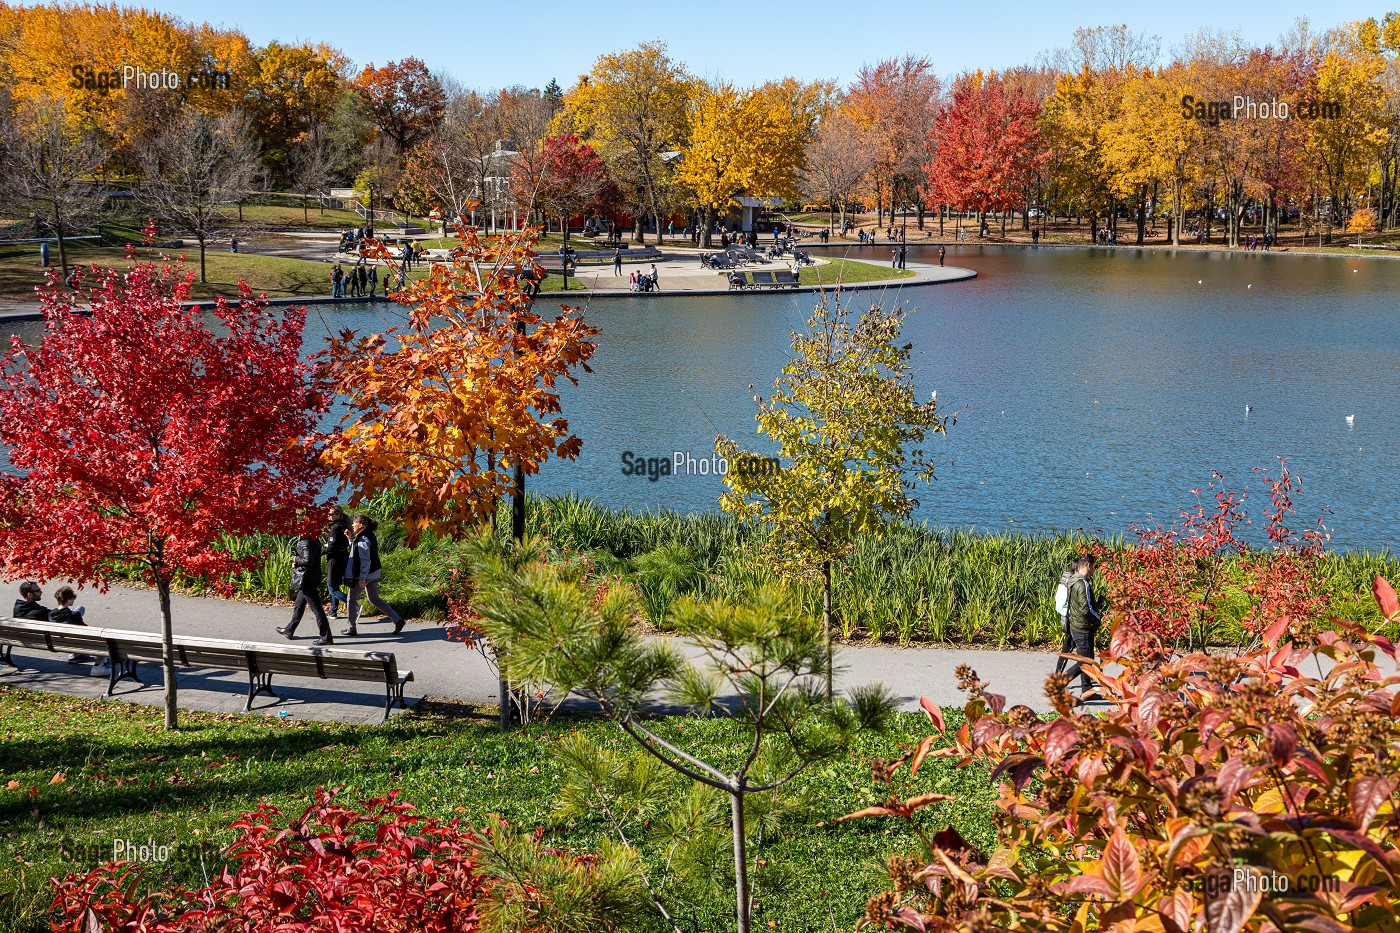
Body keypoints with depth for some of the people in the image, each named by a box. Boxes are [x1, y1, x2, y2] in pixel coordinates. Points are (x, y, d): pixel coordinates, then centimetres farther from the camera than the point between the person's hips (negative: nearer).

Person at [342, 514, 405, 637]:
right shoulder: (369, 535, 11)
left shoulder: (363, 538, -18)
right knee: (375, 600, 14)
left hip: (365, 575, -9)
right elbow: (355, 549, 25)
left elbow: (365, 559, -23)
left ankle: (352, 628, 14)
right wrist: (350, 538, 15)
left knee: (352, 600, 7)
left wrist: (362, 578, -23)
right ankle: (397, 619, 6)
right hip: (373, 574, 9)